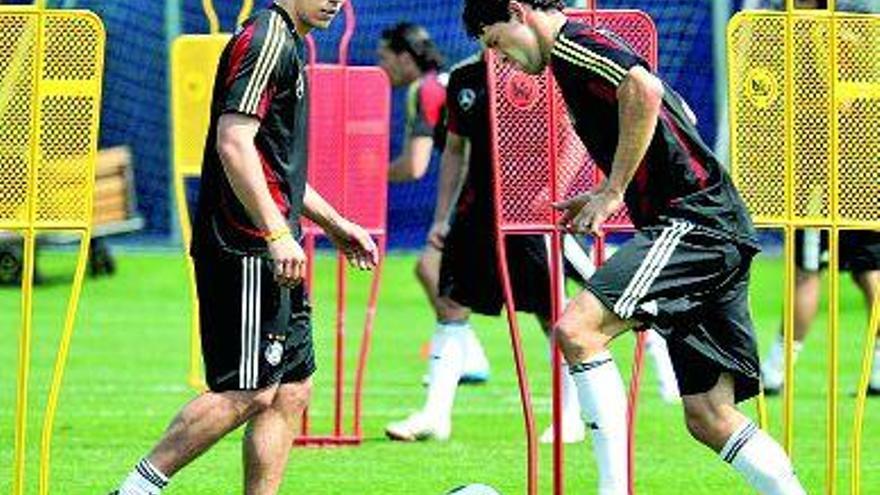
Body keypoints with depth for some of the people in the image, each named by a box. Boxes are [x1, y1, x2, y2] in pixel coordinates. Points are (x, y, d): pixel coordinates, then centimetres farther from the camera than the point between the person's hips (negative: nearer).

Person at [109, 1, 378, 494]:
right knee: (249, 393, -12)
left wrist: (334, 223, 30)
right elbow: (233, 143, -21)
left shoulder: (287, 46, 20)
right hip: (247, 249, -11)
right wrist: (277, 234, -24)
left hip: (270, 252, 11)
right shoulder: (265, 40, -11)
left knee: (292, 390, 8)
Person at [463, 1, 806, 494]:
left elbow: (645, 90, -24)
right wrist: (605, 198, 25)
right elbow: (680, 120, 33)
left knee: (577, 329, -21)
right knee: (709, 417, 6)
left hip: (692, 221, -10)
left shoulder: (572, 45, -5)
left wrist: (613, 190, -15)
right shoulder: (590, 51, 25)